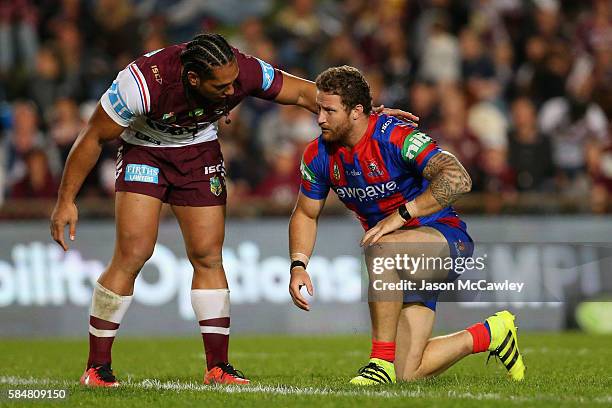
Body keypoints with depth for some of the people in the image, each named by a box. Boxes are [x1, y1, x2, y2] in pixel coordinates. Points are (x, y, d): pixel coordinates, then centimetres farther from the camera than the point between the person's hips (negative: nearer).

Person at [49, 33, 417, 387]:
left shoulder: (244, 71, -27)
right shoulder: (144, 81, -36)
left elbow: (303, 92, -10)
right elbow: (94, 138, -22)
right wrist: (67, 200, -18)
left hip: (200, 150, 3)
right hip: (144, 150, -3)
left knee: (208, 256, -2)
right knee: (132, 254, -14)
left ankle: (218, 367, 5)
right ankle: (97, 367, -5)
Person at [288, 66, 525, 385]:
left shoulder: (396, 137, -23)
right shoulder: (318, 155, -3)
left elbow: (457, 179, -36)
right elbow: (306, 214, 13)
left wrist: (400, 216, -38)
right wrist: (298, 265, -3)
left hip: (447, 240, -7)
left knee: (381, 249, -40)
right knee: (407, 375, -1)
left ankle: (382, 359, -26)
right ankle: (490, 334, 25)